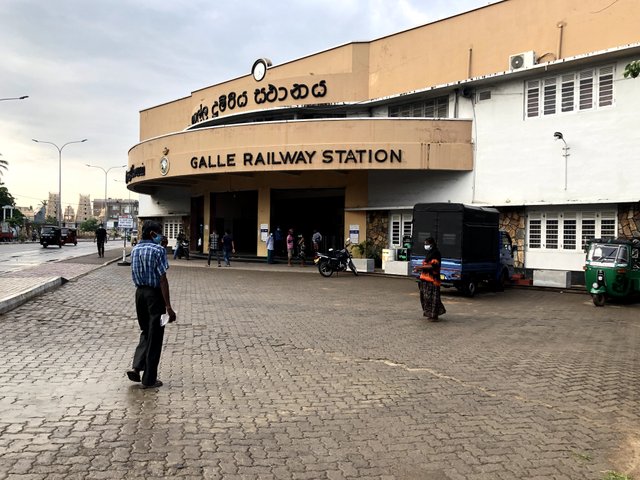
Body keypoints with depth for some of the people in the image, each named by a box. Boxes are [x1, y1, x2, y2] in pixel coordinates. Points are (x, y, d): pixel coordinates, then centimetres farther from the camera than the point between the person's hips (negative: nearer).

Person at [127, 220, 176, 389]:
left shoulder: (135, 250, 7)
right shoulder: (158, 250, -15)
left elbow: (136, 274, 11)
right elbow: (162, 279, -18)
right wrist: (168, 306, -16)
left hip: (140, 292, 7)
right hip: (154, 294, -7)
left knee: (145, 332, 22)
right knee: (154, 337, 3)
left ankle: (136, 367, 10)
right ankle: (149, 379, 10)